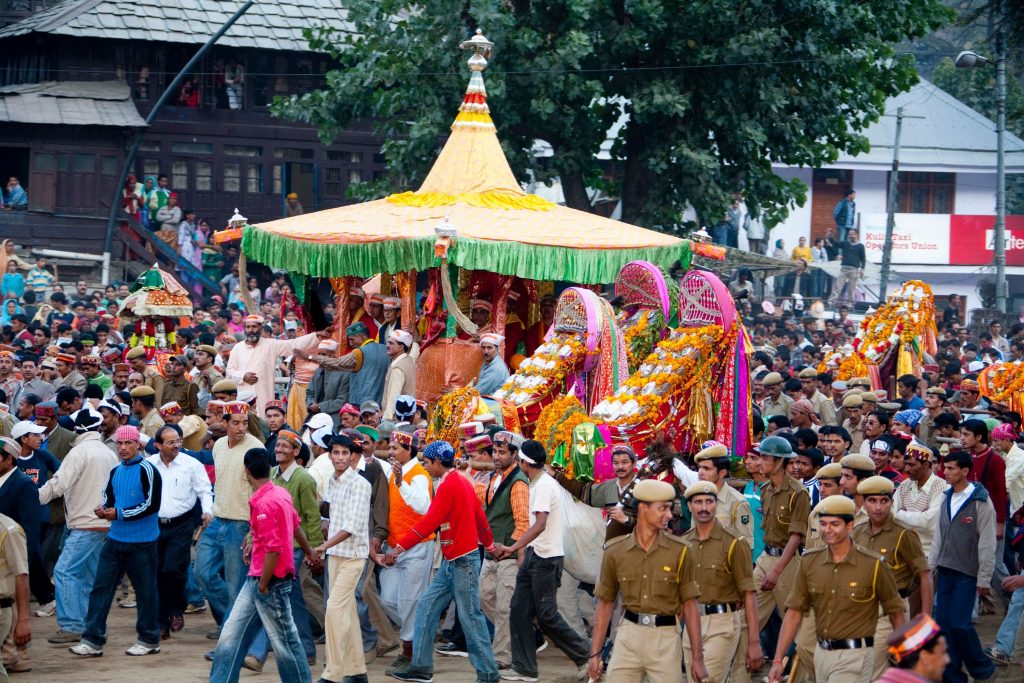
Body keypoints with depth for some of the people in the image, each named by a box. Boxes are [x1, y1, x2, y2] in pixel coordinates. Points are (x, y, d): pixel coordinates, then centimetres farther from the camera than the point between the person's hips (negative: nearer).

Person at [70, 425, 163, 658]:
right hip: (115, 540, 7)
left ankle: (149, 640, 16)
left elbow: (152, 505, -16)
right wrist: (103, 509, -4)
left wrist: (120, 513, -16)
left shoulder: (147, 470, -10)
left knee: (145, 590, 3)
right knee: (101, 587, 1)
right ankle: (93, 640, 3)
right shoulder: (115, 472, 13)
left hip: (141, 542, -7)